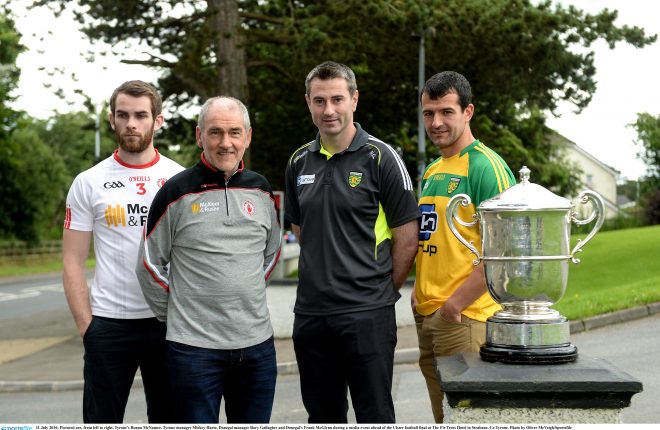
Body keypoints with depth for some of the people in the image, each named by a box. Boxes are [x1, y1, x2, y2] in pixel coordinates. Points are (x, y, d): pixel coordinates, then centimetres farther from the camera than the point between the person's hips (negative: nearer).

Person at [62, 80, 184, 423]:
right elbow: (73, 262, 2)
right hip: (109, 325, -1)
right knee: (102, 420, 5)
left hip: (169, 321, 1)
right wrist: (86, 326, -5)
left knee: (170, 419, 12)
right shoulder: (89, 183, 2)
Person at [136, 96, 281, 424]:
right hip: (194, 348, -4)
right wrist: (176, 316, 3)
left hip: (257, 344, 4)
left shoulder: (260, 190, 8)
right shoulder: (177, 192, -5)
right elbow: (150, 265, 1)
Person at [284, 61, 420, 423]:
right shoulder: (300, 162, 9)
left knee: (374, 416, 1)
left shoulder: (380, 158, -7)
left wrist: (384, 290, 2)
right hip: (310, 312, 5)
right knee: (322, 417, 14)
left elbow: (407, 236, -4)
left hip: (366, 313, -5)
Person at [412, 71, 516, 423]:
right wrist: (420, 290, 10)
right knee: (443, 418, 15)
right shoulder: (432, 171, 16)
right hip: (426, 315, 8)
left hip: (465, 316, -8)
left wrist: (456, 303, -19)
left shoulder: (485, 166, -12)